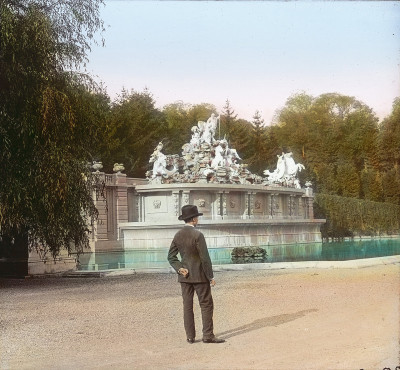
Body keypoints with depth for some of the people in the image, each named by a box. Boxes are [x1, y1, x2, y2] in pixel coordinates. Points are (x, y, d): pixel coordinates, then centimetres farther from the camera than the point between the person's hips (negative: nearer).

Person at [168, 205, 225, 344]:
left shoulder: (178, 235, 5)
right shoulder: (197, 235, -16)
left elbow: (171, 256, 6)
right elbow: (205, 258, -16)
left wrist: (179, 269, -3)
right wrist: (211, 276, -9)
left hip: (184, 275, 6)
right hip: (199, 275, -6)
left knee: (187, 306, 8)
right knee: (206, 305, 2)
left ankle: (190, 336, 11)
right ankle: (208, 335, 2)